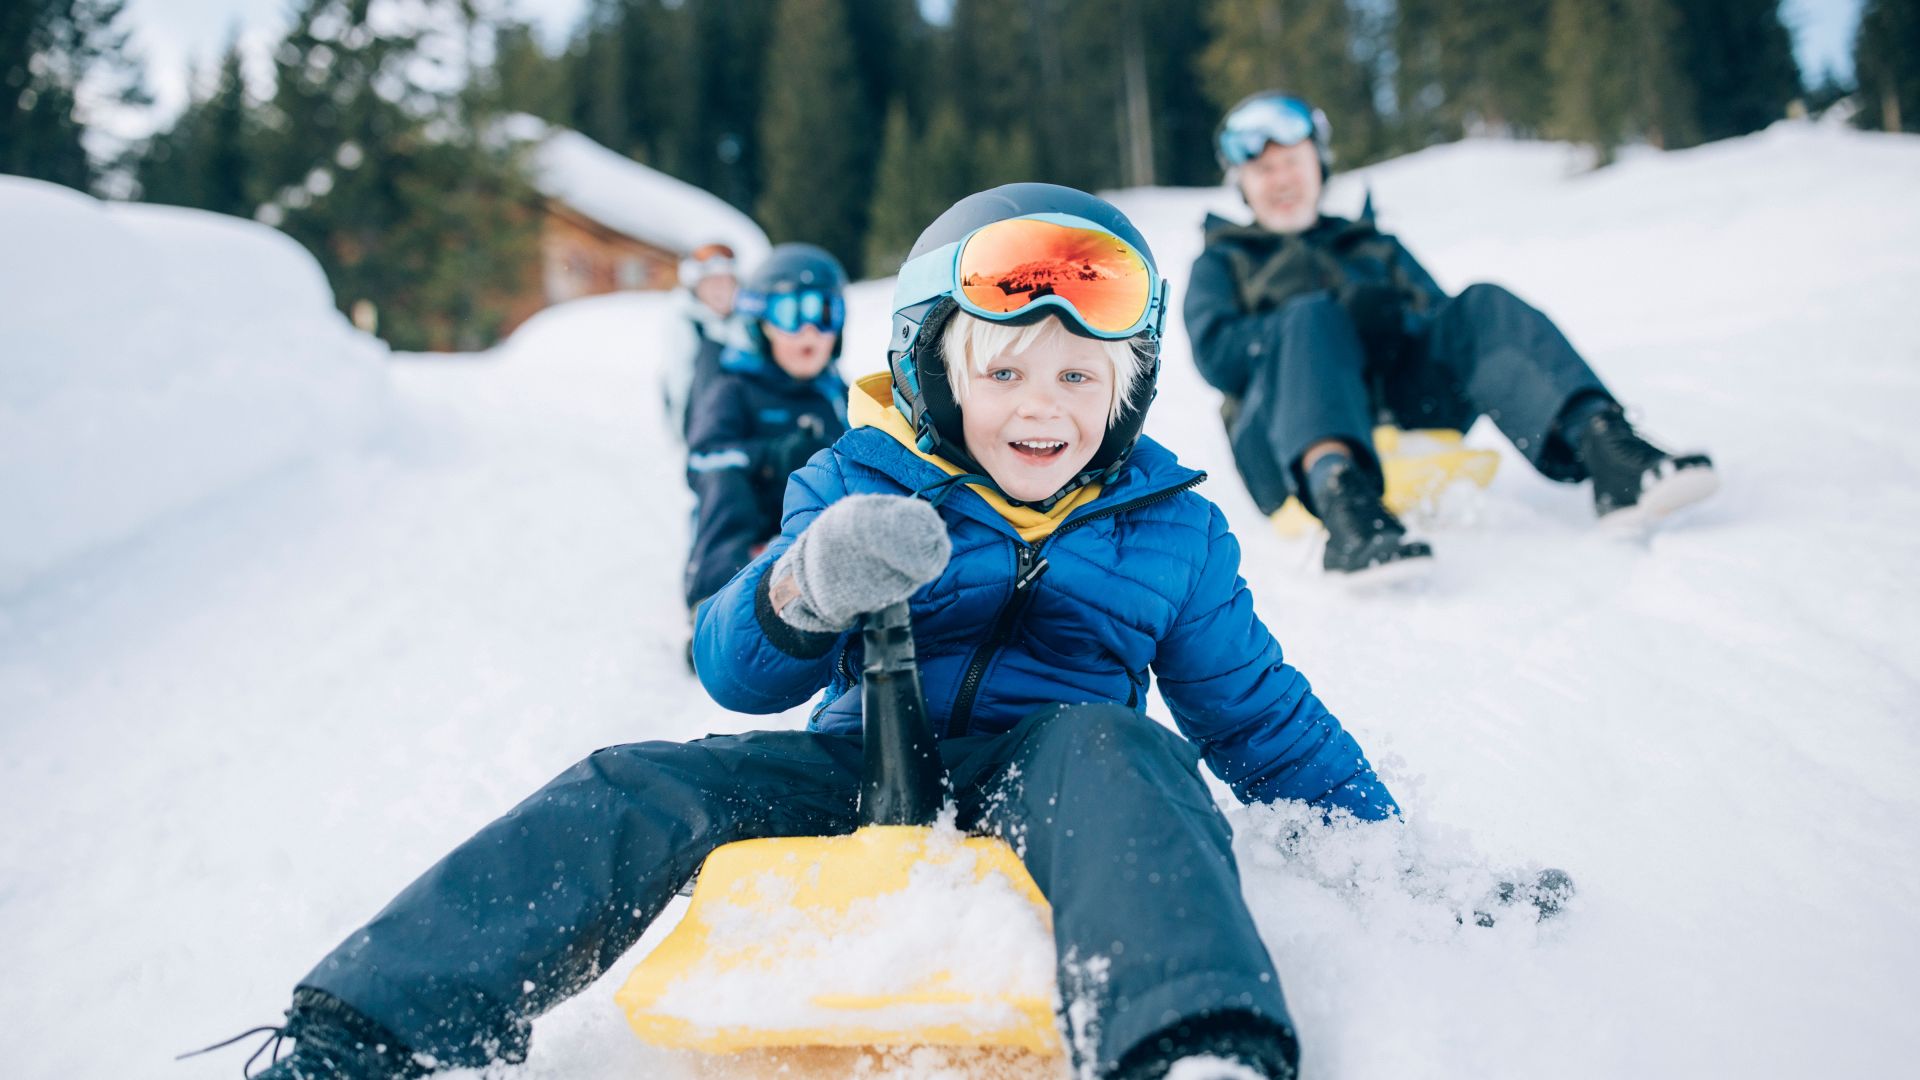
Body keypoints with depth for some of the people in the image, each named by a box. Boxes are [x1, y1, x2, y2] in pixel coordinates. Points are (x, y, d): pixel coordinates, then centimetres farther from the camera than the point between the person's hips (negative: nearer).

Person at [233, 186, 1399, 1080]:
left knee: (1109, 747, -35)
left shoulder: (1170, 526, 9)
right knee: (632, 793, -21)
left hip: (1038, 793, -1)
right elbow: (739, 674, -2)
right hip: (857, 771, 1)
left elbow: (1260, 714, 19)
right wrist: (802, 591, -26)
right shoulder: (860, 483, 6)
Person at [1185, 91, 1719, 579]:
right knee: (1308, 317, -31)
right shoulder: (1222, 265, 24)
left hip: (1404, 408, 3)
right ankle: (1342, 500, -59)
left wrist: (1395, 323, -6)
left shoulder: (1377, 247, 34)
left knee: (1482, 306, -19)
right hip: (1287, 448, -3)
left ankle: (1605, 448, -43)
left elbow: (1440, 318, 18)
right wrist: (1345, 318, -9)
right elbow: (1215, 353, 2)